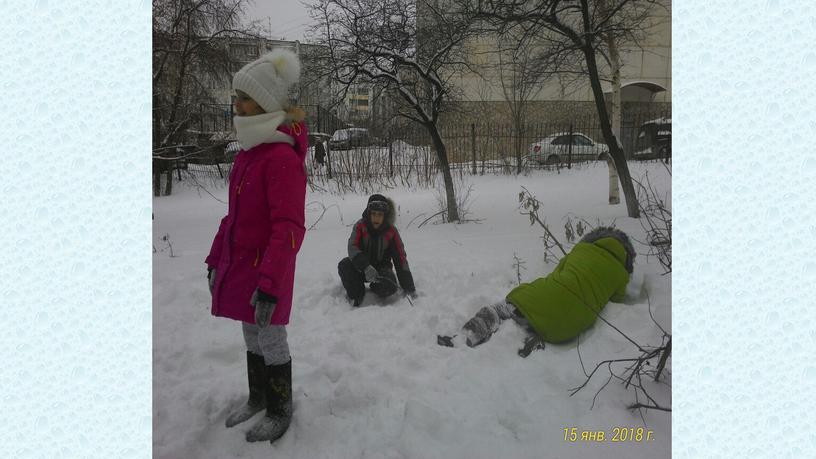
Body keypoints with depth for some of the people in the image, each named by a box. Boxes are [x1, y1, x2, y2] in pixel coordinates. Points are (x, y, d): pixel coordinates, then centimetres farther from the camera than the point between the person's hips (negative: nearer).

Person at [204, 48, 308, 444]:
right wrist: (216, 258, 18)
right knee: (251, 335, 21)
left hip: (267, 269, -8)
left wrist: (269, 283, -27)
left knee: (270, 339, 7)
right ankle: (257, 399, 41)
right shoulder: (248, 154, 8)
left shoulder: (282, 158, -20)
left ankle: (281, 411, 27)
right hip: (240, 264, 8)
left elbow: (289, 228, -24)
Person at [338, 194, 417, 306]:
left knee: (389, 287, -32)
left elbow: (400, 259, -12)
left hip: (382, 268, 0)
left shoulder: (391, 231, -12)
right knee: (344, 265, -31)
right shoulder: (360, 226, -12)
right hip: (361, 268, 0)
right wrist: (366, 267, -44)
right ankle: (356, 297, -9)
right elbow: (353, 247, -25)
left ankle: (374, 287, 7)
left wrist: (409, 288, -17)